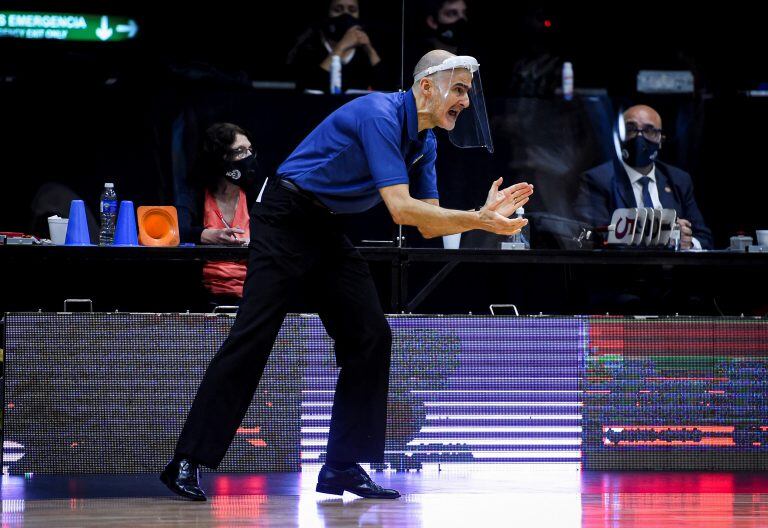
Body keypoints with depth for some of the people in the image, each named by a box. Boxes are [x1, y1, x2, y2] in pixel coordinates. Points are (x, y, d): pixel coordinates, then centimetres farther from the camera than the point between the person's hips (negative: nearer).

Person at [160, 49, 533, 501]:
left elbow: (428, 225, 8)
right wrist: (478, 222, -29)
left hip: (328, 234, 9)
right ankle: (188, 462, -12)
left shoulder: (424, 144, 7)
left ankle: (343, 468, 4)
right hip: (286, 222, -9)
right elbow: (401, 209, -29)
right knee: (253, 337, -14)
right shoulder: (380, 116, -22)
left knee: (370, 337, 1)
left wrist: (484, 213, -8)